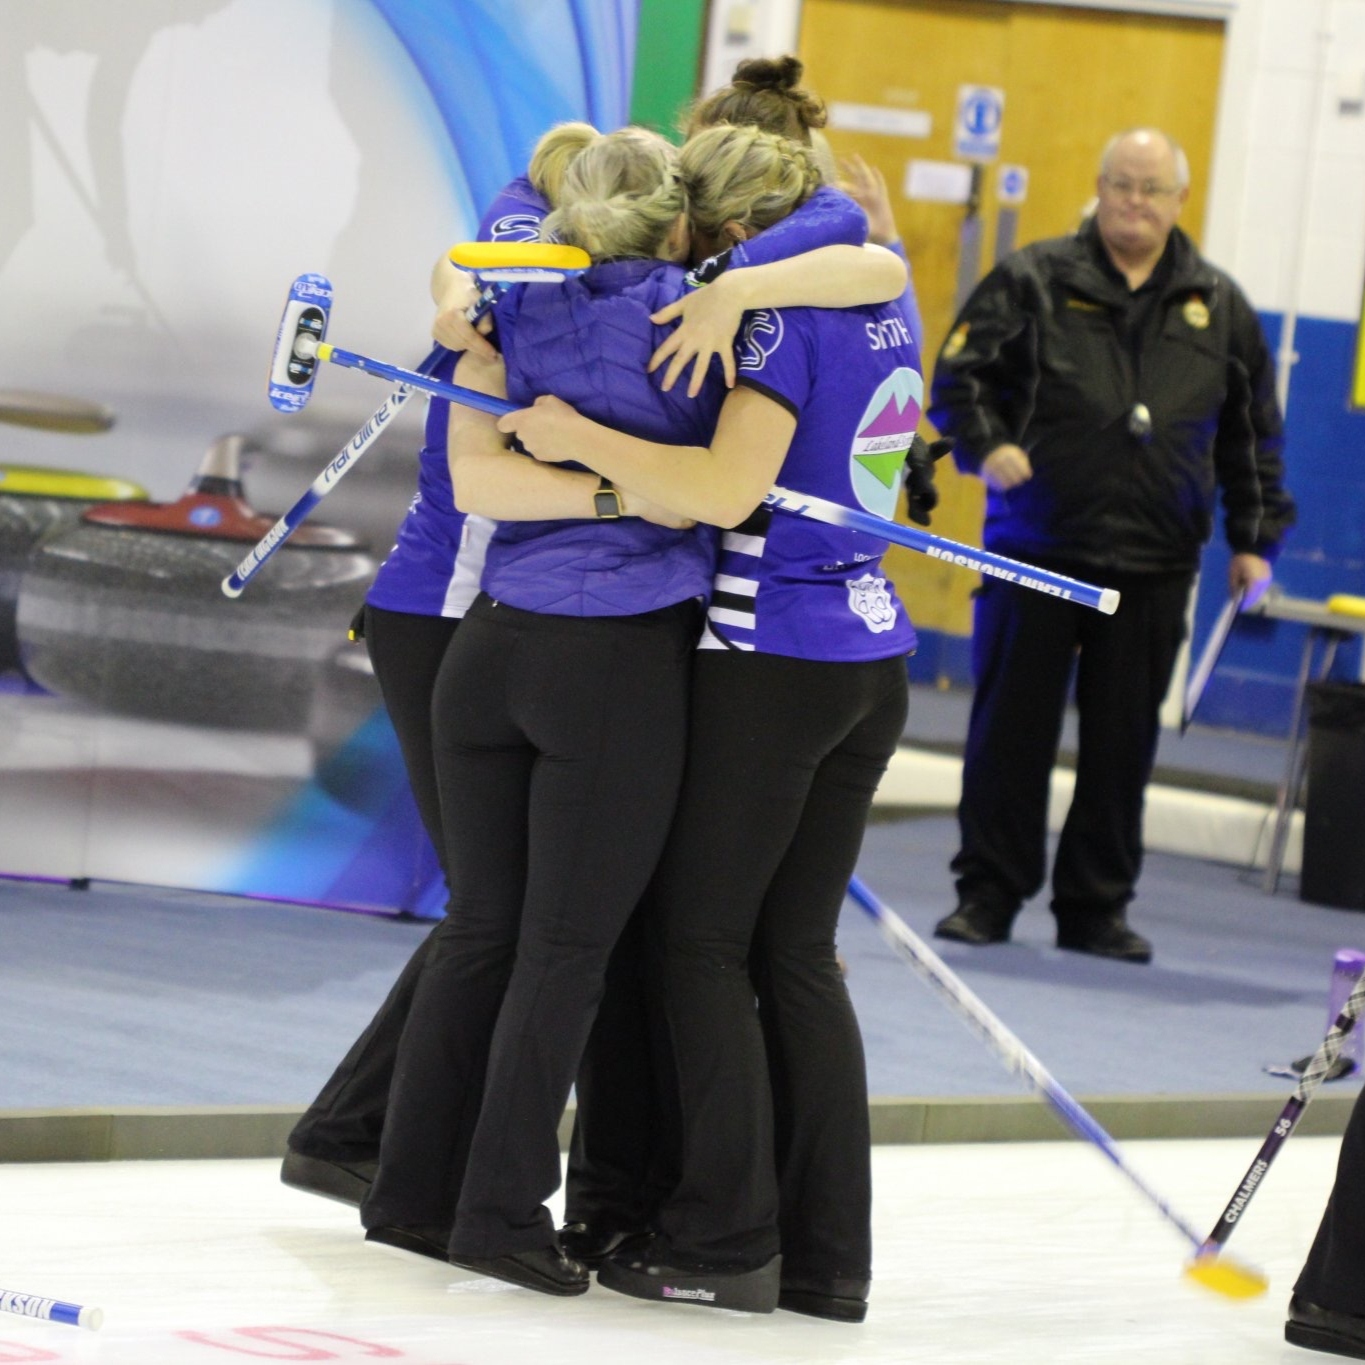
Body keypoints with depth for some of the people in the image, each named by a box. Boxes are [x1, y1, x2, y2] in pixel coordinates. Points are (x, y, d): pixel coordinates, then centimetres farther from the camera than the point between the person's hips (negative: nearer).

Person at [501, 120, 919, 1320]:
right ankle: (828, 1254, 8)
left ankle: (728, 1241, 1)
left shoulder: (782, 319, -16)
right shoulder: (884, 310, 10)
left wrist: (581, 437, -20)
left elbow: (727, 490, -25)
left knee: (703, 940, 1)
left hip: (773, 664, -8)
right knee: (799, 951, 11)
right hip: (872, 654, 8)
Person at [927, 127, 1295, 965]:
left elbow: (1254, 436, 16)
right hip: (1037, 544, -2)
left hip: (1153, 565, 2)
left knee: (1124, 739, 4)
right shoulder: (1036, 280, 2)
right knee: (1012, 725, 1)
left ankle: (1097, 904, 13)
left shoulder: (1218, 306, 10)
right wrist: (986, 444, -19)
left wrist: (1255, 538, 9)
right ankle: (988, 893, 10)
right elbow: (959, 375, 0)